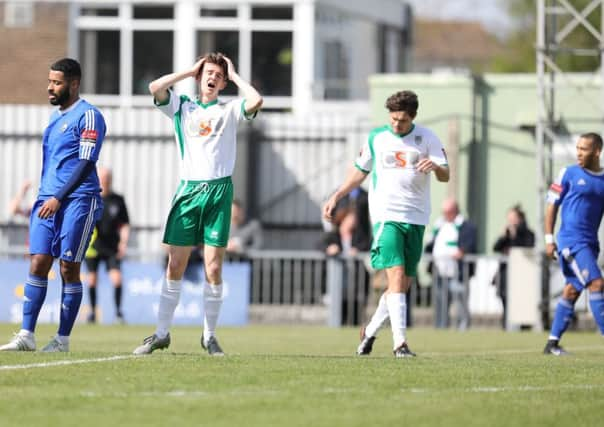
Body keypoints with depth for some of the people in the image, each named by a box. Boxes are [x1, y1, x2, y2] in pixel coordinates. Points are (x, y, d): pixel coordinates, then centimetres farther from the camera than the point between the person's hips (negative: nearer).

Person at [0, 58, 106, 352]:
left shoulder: (88, 116, -6)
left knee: (69, 268, -3)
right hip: (47, 200, 7)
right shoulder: (55, 117, 19)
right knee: (38, 263, -2)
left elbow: (84, 162, -13)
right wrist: (45, 197, 16)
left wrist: (58, 198, -16)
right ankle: (26, 335, -4)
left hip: (77, 202, -7)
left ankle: (63, 339, 2)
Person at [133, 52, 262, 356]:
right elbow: (155, 87, -4)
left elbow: (256, 101, -10)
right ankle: (161, 333, 6)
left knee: (213, 268, -3)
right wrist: (189, 71, 5)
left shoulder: (229, 111, 10)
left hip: (219, 192, -1)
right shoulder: (182, 107, 13)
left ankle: (209, 335, 6)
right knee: (175, 265, 0)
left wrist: (234, 76, 4)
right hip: (188, 190, 1)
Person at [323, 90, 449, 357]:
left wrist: (435, 166, -24)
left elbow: (445, 176, -1)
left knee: (404, 283, 6)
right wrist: (336, 197, 10)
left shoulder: (427, 138, 4)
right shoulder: (376, 138, 5)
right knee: (396, 276, -17)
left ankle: (370, 331, 26)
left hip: (416, 218, 2)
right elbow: (360, 171, 18)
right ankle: (400, 342, -23)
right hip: (386, 215, -2)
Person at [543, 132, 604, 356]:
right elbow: (552, 206, 1)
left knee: (572, 291, 6)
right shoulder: (568, 174, 0)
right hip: (571, 240, -5)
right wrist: (549, 239, -5)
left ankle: (553, 343, 12)